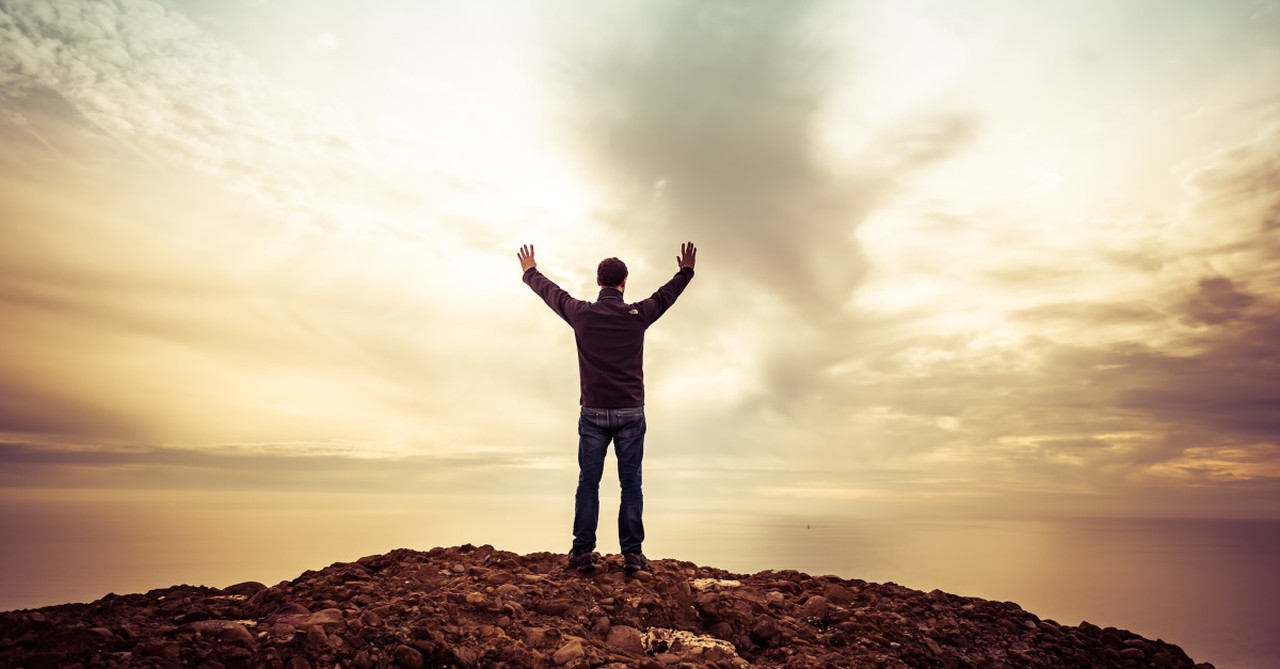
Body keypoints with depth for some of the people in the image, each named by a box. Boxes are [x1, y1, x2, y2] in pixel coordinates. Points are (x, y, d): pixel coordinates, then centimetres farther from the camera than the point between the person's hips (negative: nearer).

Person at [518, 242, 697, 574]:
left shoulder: (582, 314, -3)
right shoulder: (637, 315, -3)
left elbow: (551, 292, 16)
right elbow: (667, 294, 16)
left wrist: (530, 271, 35)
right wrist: (686, 271, 35)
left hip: (593, 412, 1)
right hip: (630, 413, 0)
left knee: (588, 482, 7)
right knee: (630, 484, 5)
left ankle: (583, 552, 9)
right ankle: (632, 553, 7)